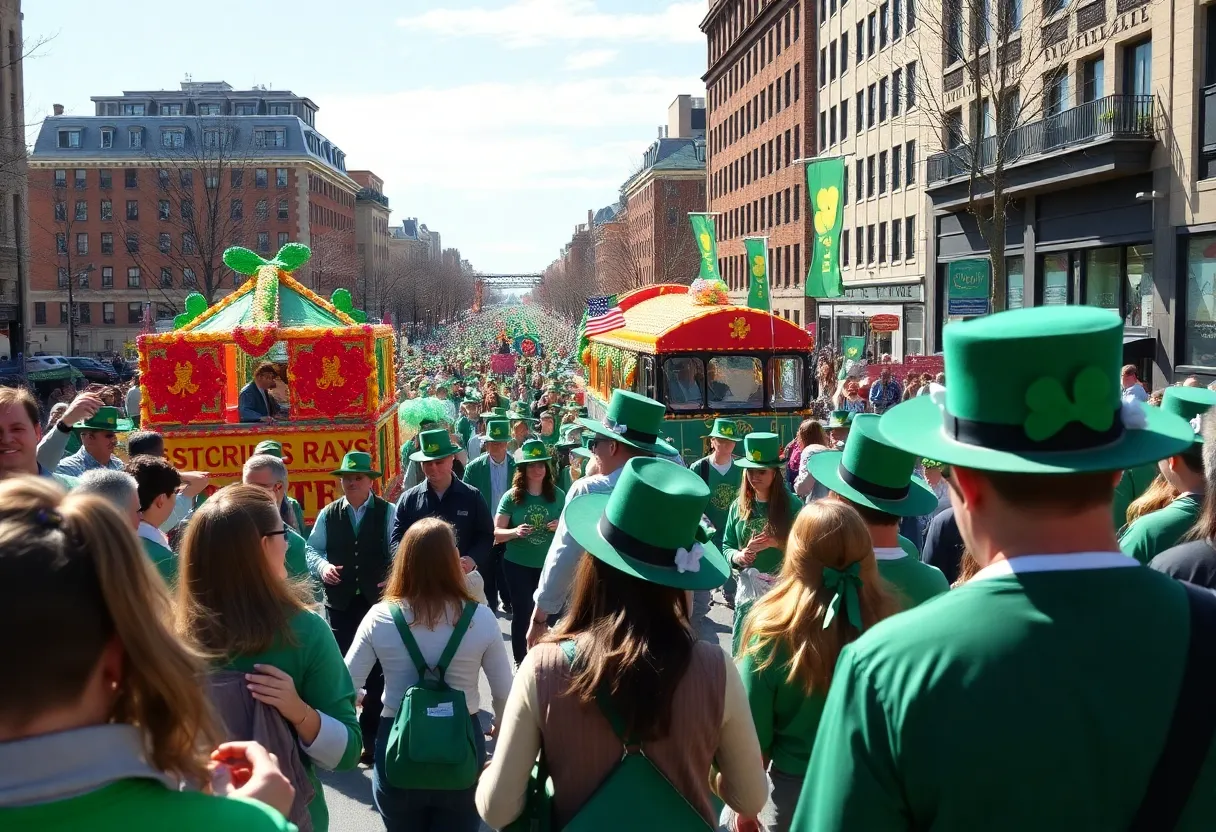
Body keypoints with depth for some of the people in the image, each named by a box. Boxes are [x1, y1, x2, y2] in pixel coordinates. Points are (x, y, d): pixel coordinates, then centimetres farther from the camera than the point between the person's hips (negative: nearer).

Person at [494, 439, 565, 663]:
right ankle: (520, 662, 20)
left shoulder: (558, 495, -1)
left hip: (550, 565, 1)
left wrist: (561, 527, -15)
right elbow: (497, 533, -4)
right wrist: (515, 532, -24)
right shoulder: (511, 497, -6)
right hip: (518, 565, -1)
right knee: (522, 614, 6)